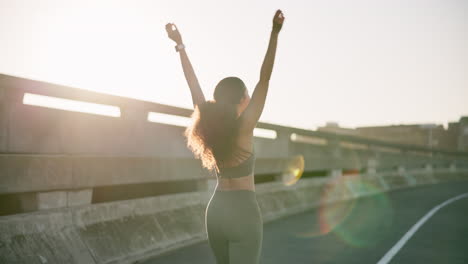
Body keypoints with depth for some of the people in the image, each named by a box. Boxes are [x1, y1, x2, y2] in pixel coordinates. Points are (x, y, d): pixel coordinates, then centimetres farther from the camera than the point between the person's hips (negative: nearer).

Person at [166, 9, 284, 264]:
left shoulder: (210, 123, 1)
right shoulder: (245, 125, -12)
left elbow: (193, 84, 7)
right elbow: (264, 79, -18)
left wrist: (180, 45, 15)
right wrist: (275, 33, -21)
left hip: (215, 210, 7)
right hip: (243, 210, -7)